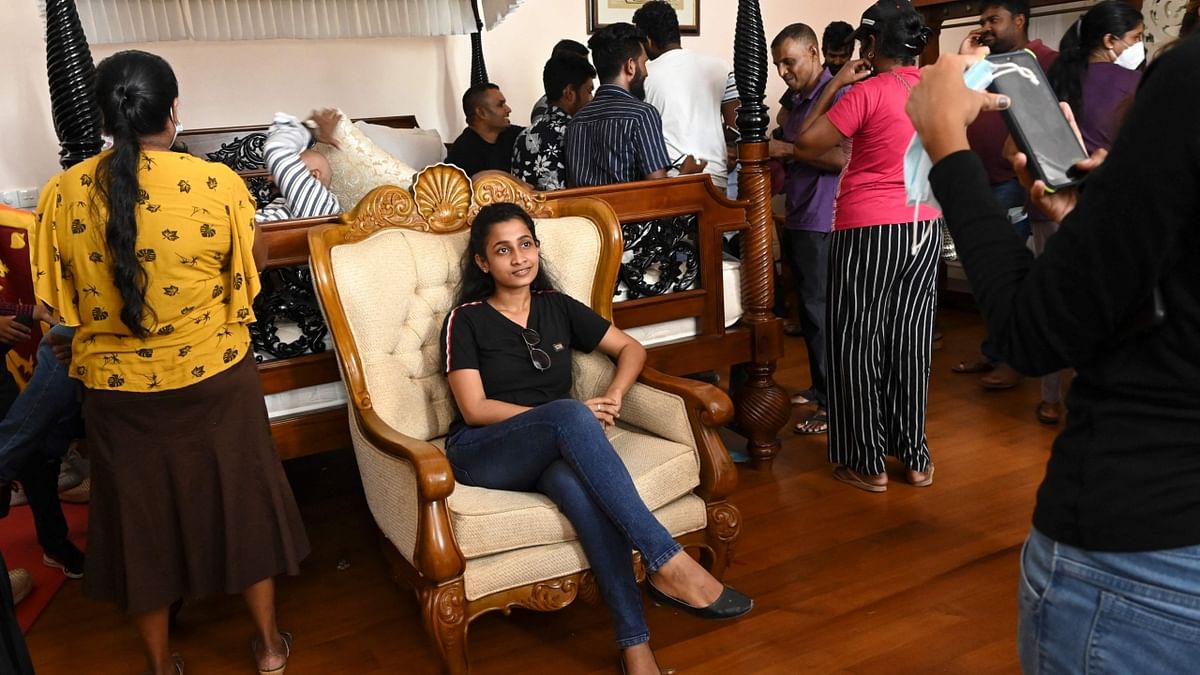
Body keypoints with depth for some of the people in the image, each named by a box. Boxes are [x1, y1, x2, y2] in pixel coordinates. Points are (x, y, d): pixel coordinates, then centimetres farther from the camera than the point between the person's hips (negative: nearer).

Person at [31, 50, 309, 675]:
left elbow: (58, 297, 1)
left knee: (142, 516, 19)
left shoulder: (62, 193, -10)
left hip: (118, 388, 2)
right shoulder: (218, 184, -17)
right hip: (214, 377, -1)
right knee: (239, 500, 18)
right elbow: (254, 263, 0)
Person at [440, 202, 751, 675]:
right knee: (571, 415, -36)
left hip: (552, 452, 3)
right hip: (482, 455, -3)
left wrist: (613, 396, -4)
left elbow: (631, 348, 18)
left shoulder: (558, 307, 14)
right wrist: (571, 417, -15)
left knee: (578, 484, -38)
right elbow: (474, 409, -8)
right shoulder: (465, 320, 2)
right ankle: (666, 563, -39)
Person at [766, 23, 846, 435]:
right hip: (797, 222, 9)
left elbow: (844, 157, -21)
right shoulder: (797, 103, 17)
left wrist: (787, 150, -17)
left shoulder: (838, 94, -11)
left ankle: (836, 404, 1)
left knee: (821, 312, -6)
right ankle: (820, 386, 24)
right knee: (809, 310, 13)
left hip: (823, 224, -9)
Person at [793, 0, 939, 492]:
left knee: (859, 344, 4)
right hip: (924, 228, 6)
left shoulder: (868, 91, -13)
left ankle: (868, 463, 11)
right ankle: (915, 456, 21)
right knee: (909, 341, 13)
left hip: (869, 230, -6)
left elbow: (807, 146, -11)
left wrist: (835, 85, -3)